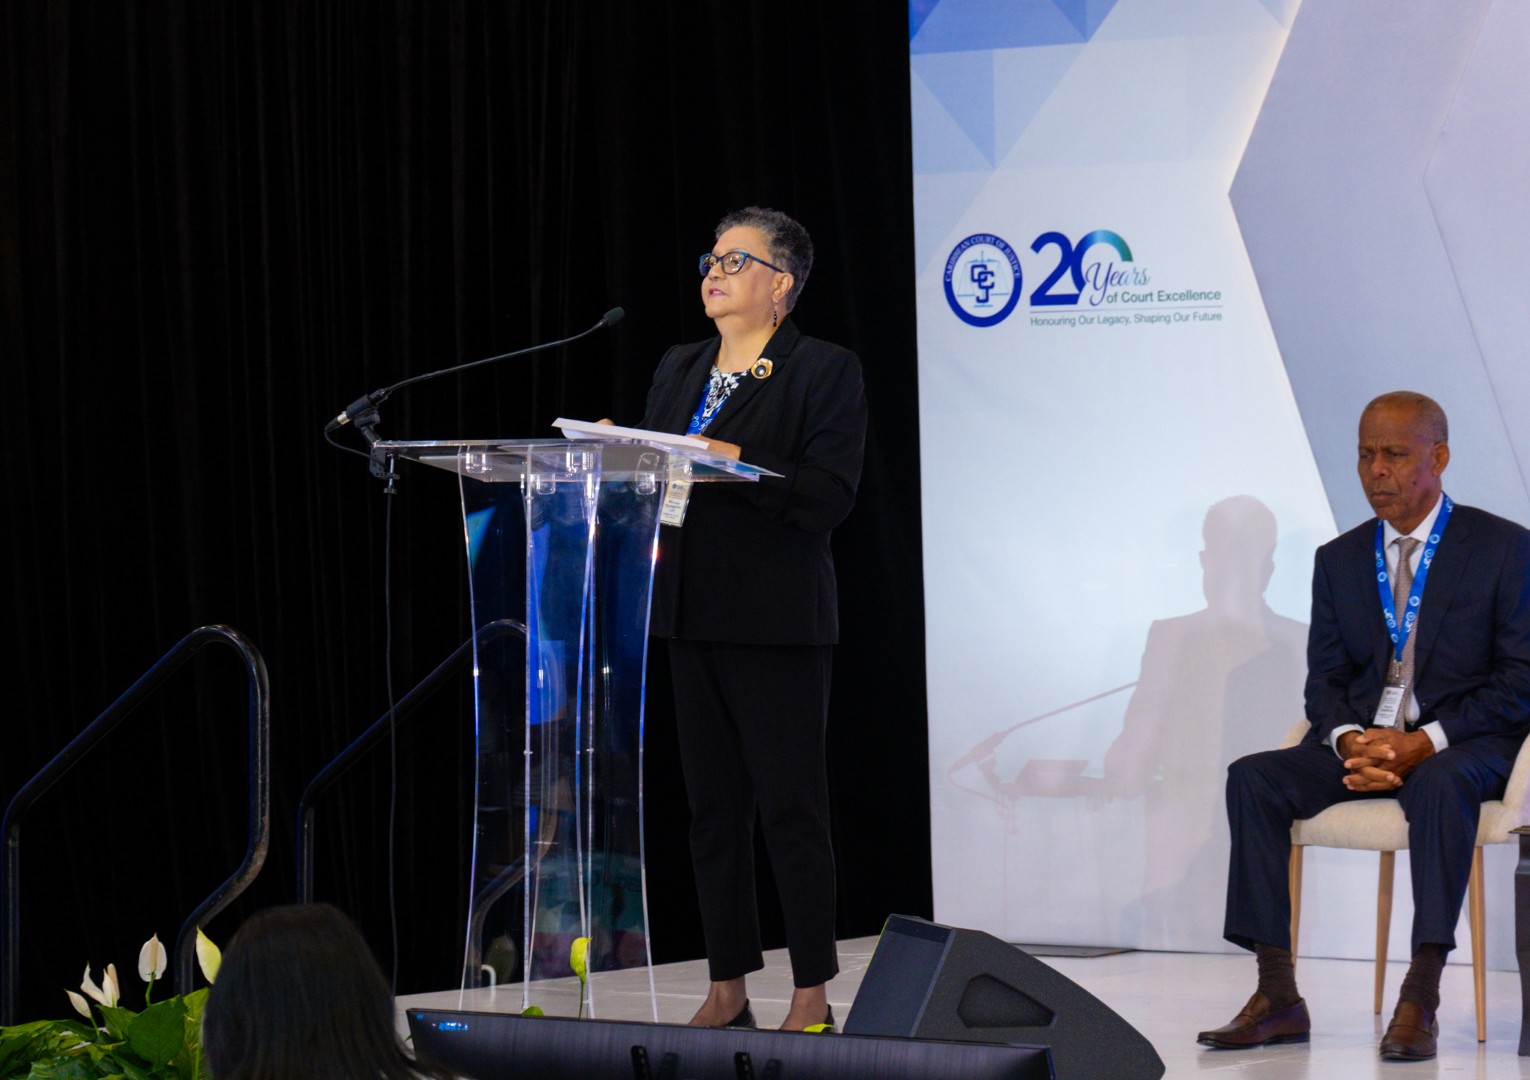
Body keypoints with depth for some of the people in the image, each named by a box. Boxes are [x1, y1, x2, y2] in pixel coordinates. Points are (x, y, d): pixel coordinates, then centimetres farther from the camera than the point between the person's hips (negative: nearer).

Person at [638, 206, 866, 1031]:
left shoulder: (824, 372, -3)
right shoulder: (678, 370, 18)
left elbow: (828, 496, -12)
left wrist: (733, 463, -20)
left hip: (776, 622, -6)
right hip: (693, 617, 6)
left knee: (792, 809, -4)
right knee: (712, 807, 9)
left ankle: (812, 995, 2)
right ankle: (727, 989, 15)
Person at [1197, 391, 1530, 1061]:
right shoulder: (1339, 560, 14)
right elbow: (1324, 680, 11)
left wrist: (1423, 742, -19)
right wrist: (1350, 740, -14)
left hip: (1460, 745, -4)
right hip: (1363, 743, 5)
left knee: (1440, 782, -40)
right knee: (1253, 777, -22)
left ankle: (1420, 1000, -39)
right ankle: (1277, 998, -25)